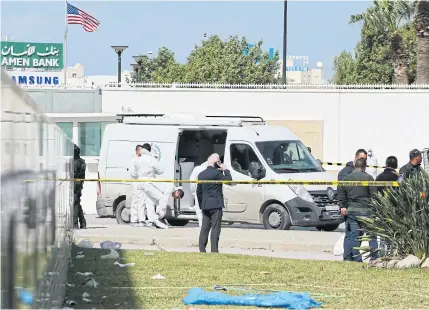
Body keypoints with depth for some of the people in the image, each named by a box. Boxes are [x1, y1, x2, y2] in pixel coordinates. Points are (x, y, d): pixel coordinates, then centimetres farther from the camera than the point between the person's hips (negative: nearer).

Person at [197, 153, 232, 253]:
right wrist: (225, 170, 0)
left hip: (205, 205, 7)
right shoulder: (217, 173, -12)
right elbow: (229, 180, -11)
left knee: (205, 228, 11)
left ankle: (202, 249, 11)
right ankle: (214, 250, -11)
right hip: (216, 205, -7)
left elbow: (198, 191, 13)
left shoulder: (201, 174, 10)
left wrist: (201, 205, 19)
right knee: (215, 228, -6)